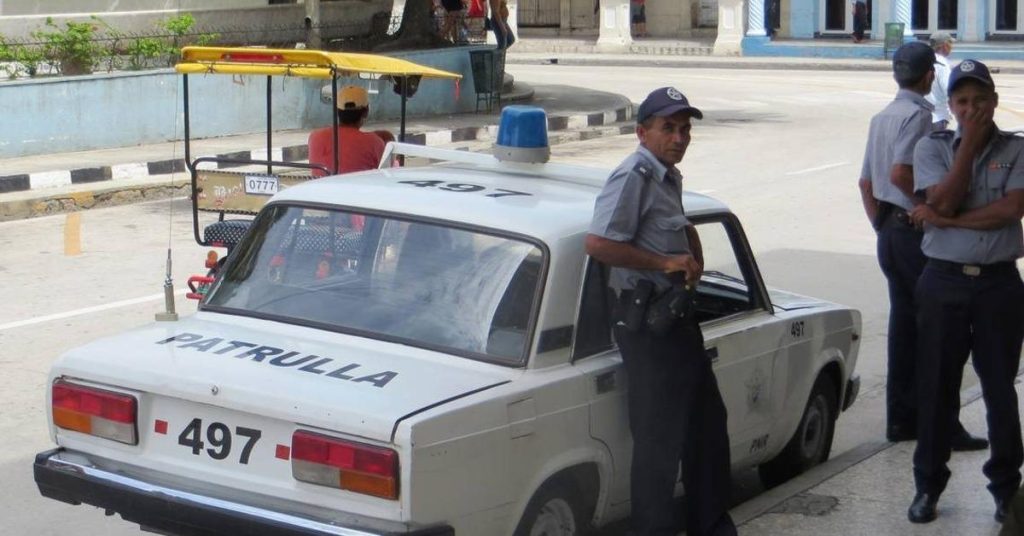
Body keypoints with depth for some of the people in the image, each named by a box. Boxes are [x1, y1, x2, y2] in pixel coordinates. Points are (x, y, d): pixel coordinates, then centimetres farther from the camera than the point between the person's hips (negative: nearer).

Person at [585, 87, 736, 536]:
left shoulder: (670, 178, 13)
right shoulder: (633, 176, -17)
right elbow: (597, 243, -29)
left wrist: (695, 262, 13)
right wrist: (665, 263, -22)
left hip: (678, 317, 11)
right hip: (646, 321, -11)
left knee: (707, 422, 20)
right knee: (659, 440, -6)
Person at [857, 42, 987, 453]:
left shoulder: (882, 117, 13)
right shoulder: (919, 114, -14)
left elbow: (866, 181, 17)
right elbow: (901, 173, -26)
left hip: (890, 231, 9)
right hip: (918, 232, -9)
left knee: (904, 324, 12)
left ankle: (901, 419, 16)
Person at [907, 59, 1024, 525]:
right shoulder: (932, 148, 4)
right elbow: (943, 201, -11)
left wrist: (946, 219, -14)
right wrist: (970, 144, -10)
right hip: (945, 281, 1)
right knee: (936, 387, 5)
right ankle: (928, 485, 16)